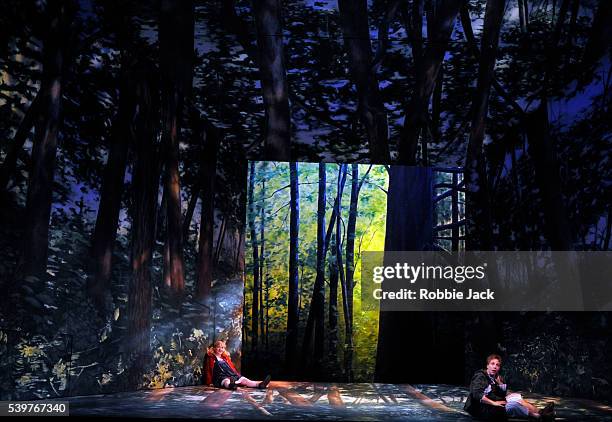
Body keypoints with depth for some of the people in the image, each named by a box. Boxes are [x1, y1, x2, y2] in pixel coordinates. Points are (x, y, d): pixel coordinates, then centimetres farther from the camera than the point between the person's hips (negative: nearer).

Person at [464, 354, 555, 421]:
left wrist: (500, 383, -1)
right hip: (483, 410, -9)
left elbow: (503, 395, 13)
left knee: (515, 396, 3)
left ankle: (539, 412, -7)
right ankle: (539, 416, -11)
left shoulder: (492, 378, 17)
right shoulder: (480, 376, -10)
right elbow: (477, 394, -26)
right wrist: (494, 402, -26)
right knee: (513, 404, -22)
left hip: (492, 406, 10)